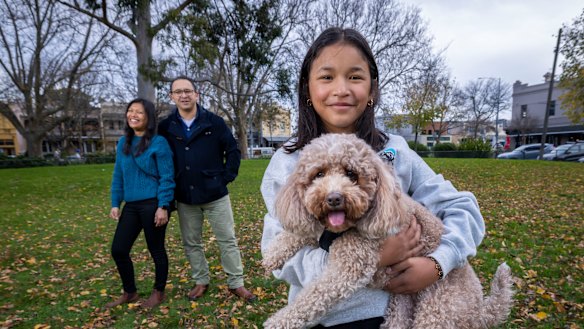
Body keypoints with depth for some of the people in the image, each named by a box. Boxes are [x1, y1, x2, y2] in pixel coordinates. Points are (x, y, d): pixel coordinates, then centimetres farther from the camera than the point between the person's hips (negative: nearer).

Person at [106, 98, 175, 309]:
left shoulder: (158, 143, -9)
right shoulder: (123, 143, 11)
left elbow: (166, 178, -11)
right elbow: (118, 176, 15)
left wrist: (163, 207, -16)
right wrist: (115, 203, 9)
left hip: (153, 204, -6)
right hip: (131, 205, 7)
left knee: (156, 250, 7)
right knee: (118, 249, 9)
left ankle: (158, 293, 28)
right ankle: (130, 292, 31)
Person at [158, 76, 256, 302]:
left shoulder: (214, 122, -5)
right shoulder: (165, 127, 0)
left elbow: (233, 151, 0)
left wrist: (226, 178, -5)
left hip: (215, 194, -2)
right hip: (185, 198, 2)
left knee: (227, 241, 5)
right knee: (191, 243, 14)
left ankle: (236, 283, 20)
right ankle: (201, 281, 33)